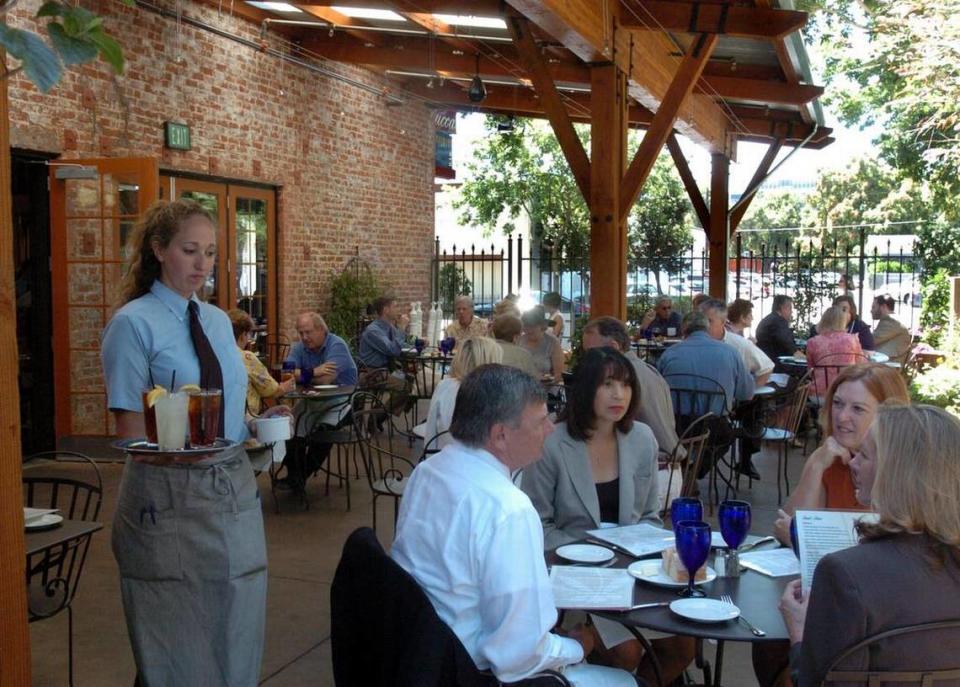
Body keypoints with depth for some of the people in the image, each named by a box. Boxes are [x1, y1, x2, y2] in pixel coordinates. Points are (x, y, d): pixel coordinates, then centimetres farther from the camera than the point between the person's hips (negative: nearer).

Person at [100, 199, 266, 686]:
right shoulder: (133, 323, -9)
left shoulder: (219, 321, 10)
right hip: (170, 495, -6)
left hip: (234, 489, 6)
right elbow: (130, 433, -11)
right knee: (178, 647, 7)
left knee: (238, 636, 14)